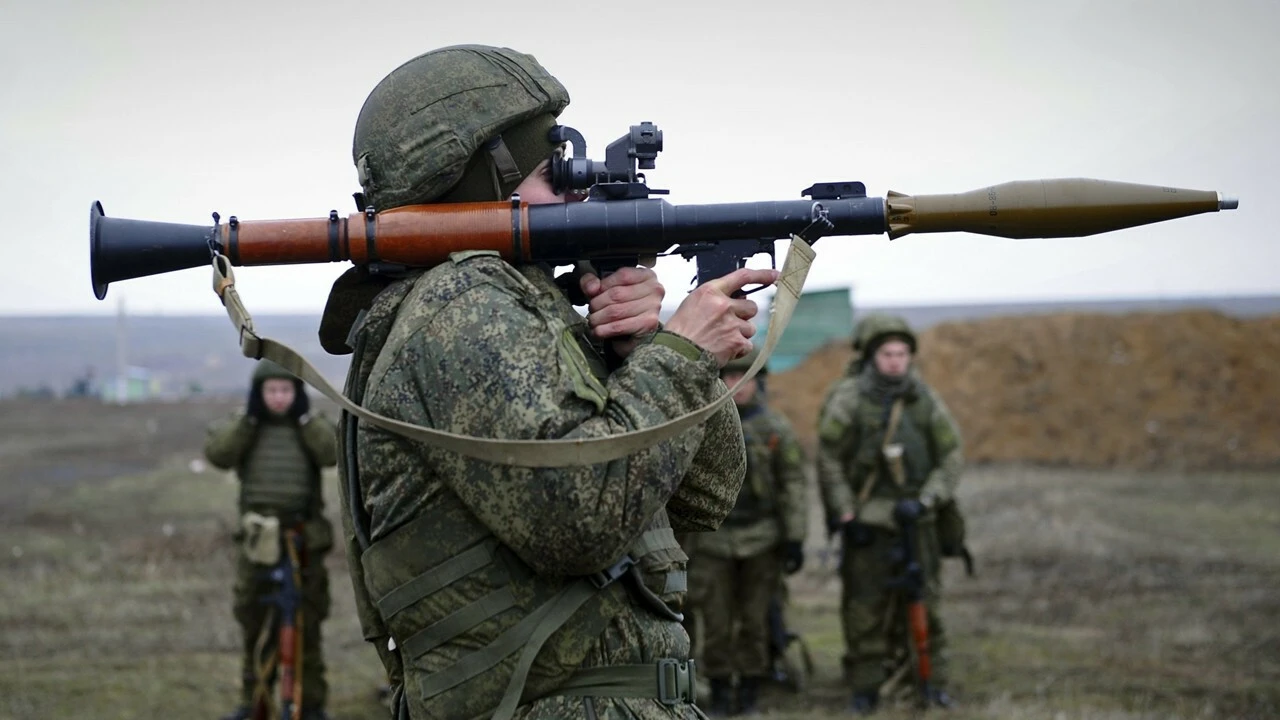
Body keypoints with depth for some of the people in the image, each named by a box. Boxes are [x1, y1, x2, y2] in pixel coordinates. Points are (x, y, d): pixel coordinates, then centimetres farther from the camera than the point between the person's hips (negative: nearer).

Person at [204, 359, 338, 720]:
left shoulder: (311, 425, 5)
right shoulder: (243, 425, 5)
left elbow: (334, 452, -14)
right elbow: (217, 454, -13)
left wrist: (305, 415, -14)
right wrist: (249, 417, -15)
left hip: (304, 537, -1)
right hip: (258, 537, 1)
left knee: (307, 624, 3)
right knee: (255, 624, 8)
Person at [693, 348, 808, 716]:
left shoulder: (776, 428, 0)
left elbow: (793, 486, 0)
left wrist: (795, 539, -5)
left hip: (761, 540, 0)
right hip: (714, 539, 0)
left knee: (755, 620, 5)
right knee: (717, 623, 2)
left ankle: (750, 693, 15)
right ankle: (719, 693, 12)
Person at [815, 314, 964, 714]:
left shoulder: (925, 400, 0)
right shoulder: (848, 401, -8)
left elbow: (952, 457, 4)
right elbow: (829, 462, -6)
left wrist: (926, 501, -7)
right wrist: (845, 516, -8)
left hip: (915, 516, 2)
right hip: (866, 519, -2)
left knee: (924, 602, 4)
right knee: (865, 606, -1)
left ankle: (932, 681, 15)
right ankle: (865, 688, 8)